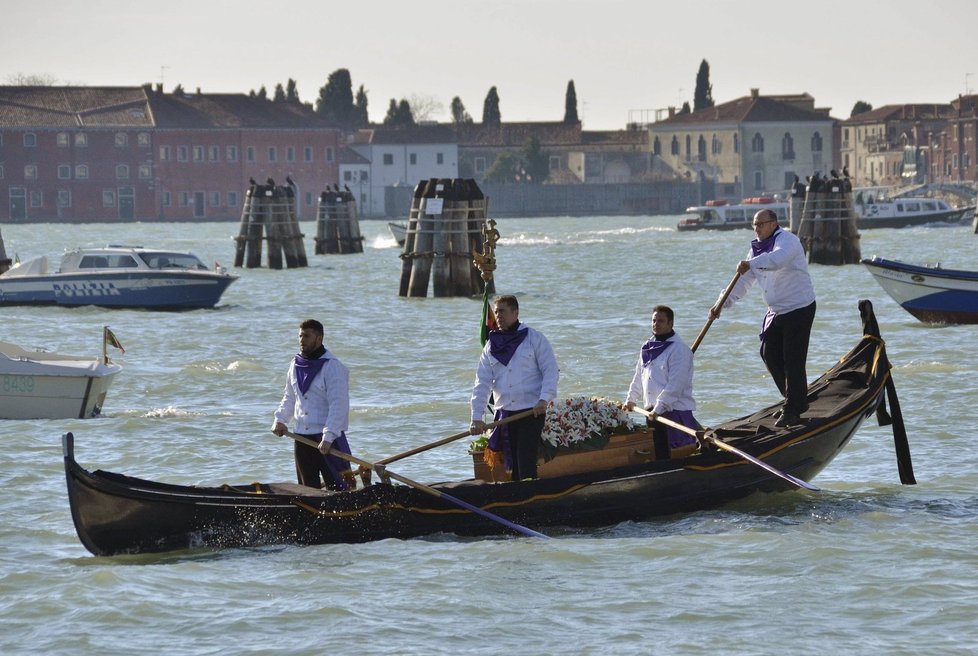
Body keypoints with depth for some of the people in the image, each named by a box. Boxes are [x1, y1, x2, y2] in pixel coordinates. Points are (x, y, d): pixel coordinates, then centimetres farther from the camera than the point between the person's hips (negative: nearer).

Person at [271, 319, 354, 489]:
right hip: (302, 436, 7)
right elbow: (289, 398, 23)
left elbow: (338, 405, -18)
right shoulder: (296, 365, 10)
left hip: (329, 438, -7)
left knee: (337, 487, -9)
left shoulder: (332, 366, -11)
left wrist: (328, 437, -25)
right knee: (308, 488, 11)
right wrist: (280, 420, 6)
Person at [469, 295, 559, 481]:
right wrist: (477, 417, -2)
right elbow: (482, 383, 7)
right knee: (512, 464, 7)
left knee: (526, 460, -14)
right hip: (504, 412, 5)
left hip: (532, 411, -5)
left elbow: (551, 371, -3)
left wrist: (544, 399, -18)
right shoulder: (491, 346, 11)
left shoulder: (534, 338, 0)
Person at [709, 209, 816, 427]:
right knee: (770, 354, 9)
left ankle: (793, 410, -5)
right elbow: (744, 280, 12)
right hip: (776, 311, 9)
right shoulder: (758, 248, 13)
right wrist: (722, 302, 1)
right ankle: (794, 400, 22)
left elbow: (778, 258, -38)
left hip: (799, 309, -9)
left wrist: (751, 263, -50)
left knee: (792, 360, -10)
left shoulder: (787, 240, -14)